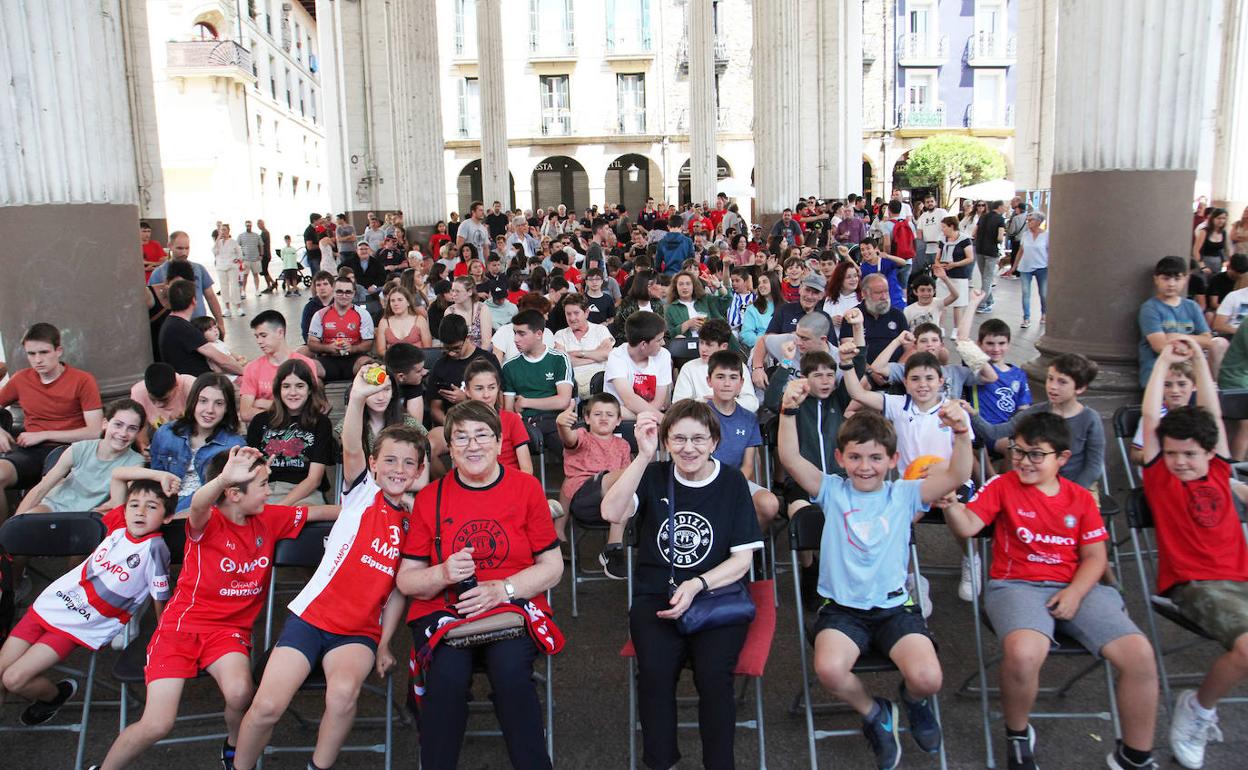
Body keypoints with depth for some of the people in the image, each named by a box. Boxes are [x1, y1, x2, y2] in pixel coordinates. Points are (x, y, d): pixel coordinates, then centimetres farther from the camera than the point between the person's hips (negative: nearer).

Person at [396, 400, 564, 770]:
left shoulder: (527, 488, 4)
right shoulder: (429, 497, 6)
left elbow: (552, 567, 3)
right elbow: (406, 579, 7)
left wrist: (501, 589, -13)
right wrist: (443, 574, -15)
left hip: (513, 606, 0)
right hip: (444, 609, 1)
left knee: (511, 670, -31)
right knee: (447, 676, -30)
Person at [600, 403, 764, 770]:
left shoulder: (732, 482, 4)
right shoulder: (653, 477, 5)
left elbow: (743, 558, 1)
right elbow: (612, 513, -14)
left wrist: (697, 585, -14)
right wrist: (643, 456, -21)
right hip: (655, 597, 1)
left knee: (713, 674, -27)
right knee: (655, 671, -27)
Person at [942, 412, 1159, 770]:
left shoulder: (1081, 498, 12)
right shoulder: (1003, 486, 4)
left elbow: (1095, 556, 9)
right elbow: (967, 527, -8)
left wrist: (1074, 593, -9)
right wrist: (950, 503, -31)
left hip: (1074, 588, 4)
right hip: (1016, 586, -3)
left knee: (1140, 654, -16)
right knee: (1023, 653, -35)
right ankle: (1018, 736, -3)